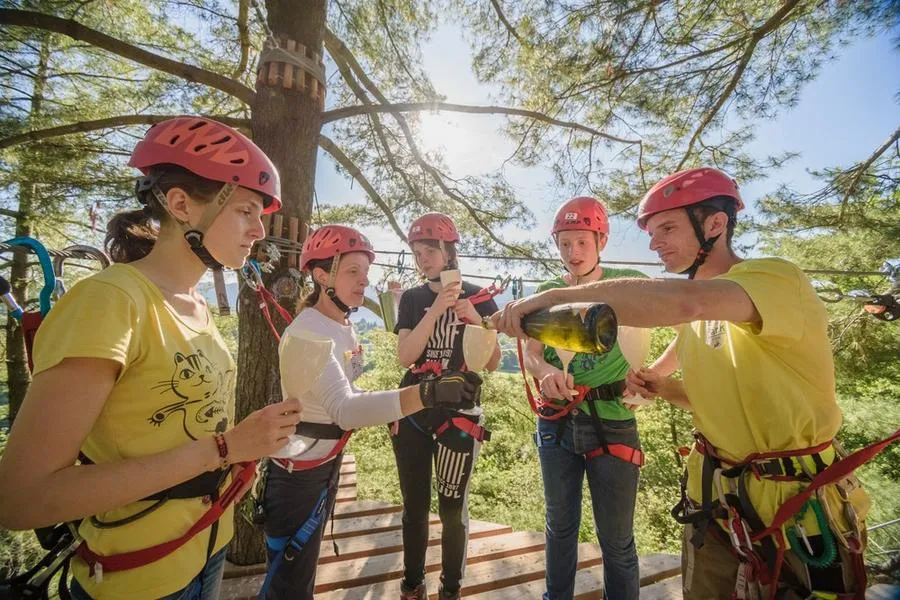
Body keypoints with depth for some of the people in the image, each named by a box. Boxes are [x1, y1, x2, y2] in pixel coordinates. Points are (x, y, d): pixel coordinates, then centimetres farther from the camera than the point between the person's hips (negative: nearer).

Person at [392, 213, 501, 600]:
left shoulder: (479, 297, -1)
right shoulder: (412, 299, 4)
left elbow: (492, 364, -3)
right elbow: (405, 356, -10)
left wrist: (475, 319, -18)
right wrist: (436, 310, -21)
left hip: (459, 412, -2)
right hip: (412, 412, 2)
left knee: (452, 507, 5)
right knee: (415, 504, 12)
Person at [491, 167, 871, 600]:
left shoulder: (777, 278, -19)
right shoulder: (693, 318, 4)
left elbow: (685, 300, -42)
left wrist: (556, 296, -39)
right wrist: (665, 388, -3)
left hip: (798, 512, -6)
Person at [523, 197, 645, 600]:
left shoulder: (627, 283, -2)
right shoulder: (548, 291, 4)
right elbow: (531, 353, -5)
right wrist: (546, 371, -26)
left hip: (611, 423, -3)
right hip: (557, 422, 3)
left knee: (617, 540, 11)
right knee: (560, 525, 20)